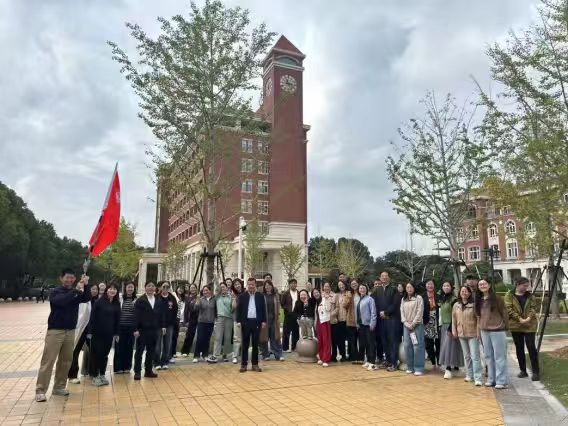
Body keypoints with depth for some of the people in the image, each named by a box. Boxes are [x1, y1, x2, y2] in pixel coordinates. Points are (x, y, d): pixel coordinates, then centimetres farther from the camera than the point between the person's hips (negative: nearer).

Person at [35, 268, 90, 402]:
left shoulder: (76, 292, 7)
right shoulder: (56, 292, -5)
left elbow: (87, 299, -10)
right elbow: (62, 300, -27)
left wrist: (85, 286, -23)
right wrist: (76, 289, -31)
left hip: (70, 331, 5)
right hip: (55, 330, -5)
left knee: (66, 361, 9)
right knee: (48, 361, -4)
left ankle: (59, 387, 20)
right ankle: (40, 391, 0)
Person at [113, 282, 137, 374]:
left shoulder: (136, 300, 0)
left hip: (131, 327, 1)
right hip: (121, 327, -1)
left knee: (129, 347, 8)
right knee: (119, 347, 3)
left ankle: (127, 367, 20)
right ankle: (118, 367, 13)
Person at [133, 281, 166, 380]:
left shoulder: (159, 300, 6)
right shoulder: (140, 300, -7)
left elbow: (162, 314, 9)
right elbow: (136, 316, -10)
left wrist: (163, 326, 4)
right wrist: (136, 329, -14)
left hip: (154, 329, 4)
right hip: (142, 330, -4)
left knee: (151, 351, 12)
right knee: (139, 351, 6)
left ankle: (148, 370, 23)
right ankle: (137, 372, 15)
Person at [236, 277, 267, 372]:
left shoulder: (260, 296, 6)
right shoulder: (242, 296, 3)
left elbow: (263, 309, 6)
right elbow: (238, 309, 2)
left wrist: (264, 321, -1)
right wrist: (239, 321, -7)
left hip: (256, 322, 1)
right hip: (246, 322, -1)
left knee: (255, 344, 6)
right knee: (245, 344, 4)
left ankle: (255, 364, 13)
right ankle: (244, 364, 10)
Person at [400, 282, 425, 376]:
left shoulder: (419, 298, -2)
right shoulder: (403, 299, 14)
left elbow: (419, 312, -8)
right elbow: (402, 312, 9)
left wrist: (413, 324, -11)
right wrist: (406, 323, -4)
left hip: (417, 325, -4)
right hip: (406, 326, 5)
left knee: (417, 346, -6)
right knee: (407, 346, 4)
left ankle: (419, 368, -1)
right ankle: (410, 367, 13)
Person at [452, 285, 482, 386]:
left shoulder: (474, 305, -8)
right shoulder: (456, 305, 6)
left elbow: (478, 318, -8)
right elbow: (454, 319, 11)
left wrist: (478, 331, -12)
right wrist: (454, 330, 7)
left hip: (473, 333, -5)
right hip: (461, 333, 5)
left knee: (475, 356, -6)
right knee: (466, 356, 14)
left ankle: (477, 378, -3)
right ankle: (469, 375, 24)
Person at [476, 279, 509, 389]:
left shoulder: (497, 298, -6)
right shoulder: (479, 301, 8)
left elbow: (504, 313, -4)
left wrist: (505, 327, -3)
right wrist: (479, 328, 10)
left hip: (497, 330, -5)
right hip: (484, 331, 6)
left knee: (499, 356, 0)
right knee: (488, 356, 12)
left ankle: (501, 381, 7)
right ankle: (491, 379, 22)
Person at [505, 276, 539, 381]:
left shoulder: (530, 296, 8)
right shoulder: (509, 295, -1)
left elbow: (533, 307, 0)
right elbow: (509, 309, -9)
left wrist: (529, 317, -17)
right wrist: (519, 319, -18)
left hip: (529, 325, 1)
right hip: (515, 326, 0)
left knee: (531, 348, -3)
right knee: (519, 349, 9)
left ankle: (536, 372, 5)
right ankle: (523, 371, 20)